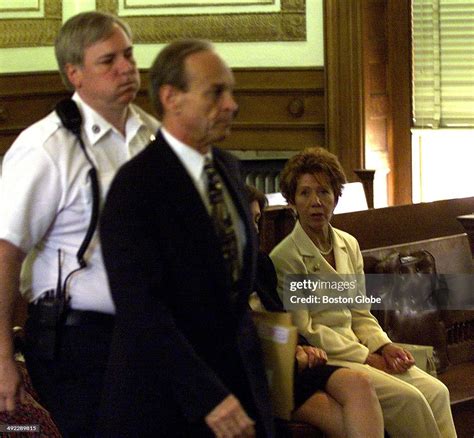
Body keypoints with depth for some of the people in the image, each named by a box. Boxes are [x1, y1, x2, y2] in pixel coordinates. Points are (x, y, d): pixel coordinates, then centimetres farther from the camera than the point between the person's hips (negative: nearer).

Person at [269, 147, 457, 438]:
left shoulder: (349, 245, 12)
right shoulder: (285, 258, -10)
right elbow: (302, 331, -12)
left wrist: (384, 346, -4)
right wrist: (367, 357, -13)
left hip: (354, 346, 7)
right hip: (320, 358, -7)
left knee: (436, 391, -17)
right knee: (409, 398, -25)